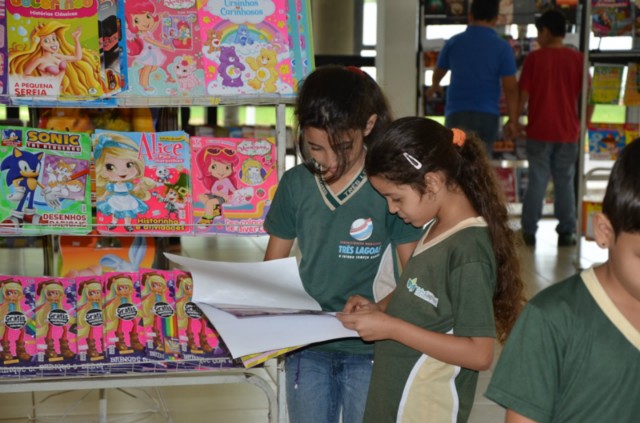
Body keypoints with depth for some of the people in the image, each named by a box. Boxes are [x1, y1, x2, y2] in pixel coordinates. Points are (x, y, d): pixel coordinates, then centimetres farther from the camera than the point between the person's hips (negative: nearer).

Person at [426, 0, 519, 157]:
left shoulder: (454, 42, 3)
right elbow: (510, 88, -6)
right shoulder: (502, 47, -4)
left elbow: (439, 72, 21)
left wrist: (434, 87, 43)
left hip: (457, 114, 1)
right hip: (487, 115, -1)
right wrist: (512, 120, 3)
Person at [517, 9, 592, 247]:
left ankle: (529, 231, 7)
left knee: (537, 180, 5)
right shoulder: (577, 58, 0)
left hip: (539, 130, -1)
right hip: (568, 131, 1)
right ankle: (566, 232, 11)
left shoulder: (535, 58, -6)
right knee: (565, 182, 9)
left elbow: (523, 93, -6)